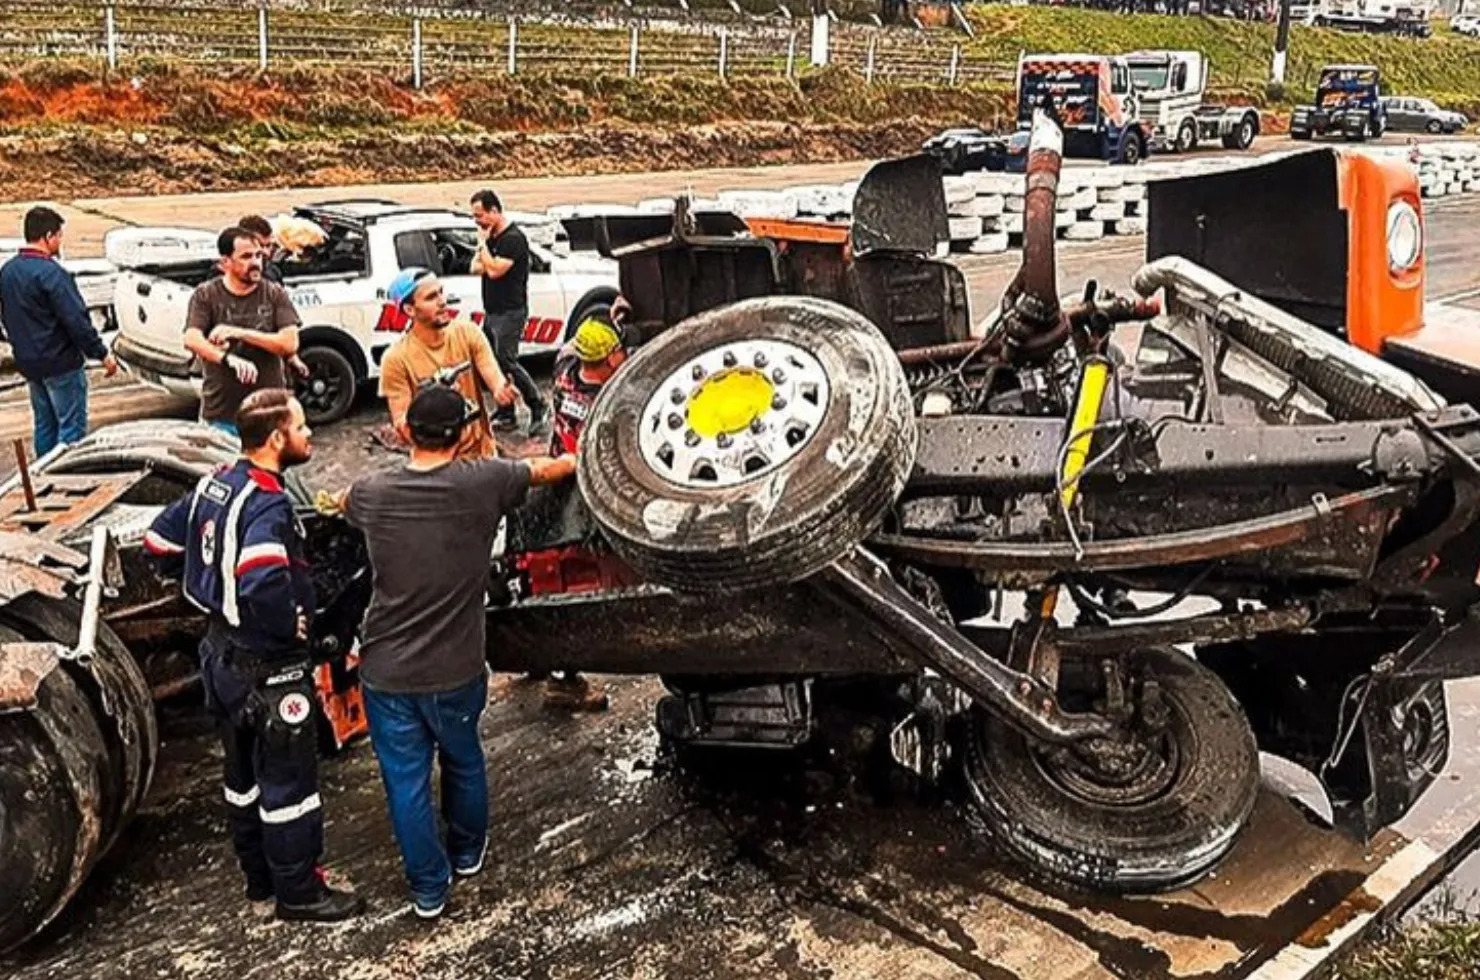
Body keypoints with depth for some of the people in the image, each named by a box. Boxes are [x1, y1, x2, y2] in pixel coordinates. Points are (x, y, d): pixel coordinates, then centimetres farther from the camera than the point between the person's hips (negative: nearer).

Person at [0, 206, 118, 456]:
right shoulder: (51, 273, -21)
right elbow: (77, 321, -22)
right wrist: (103, 354, -14)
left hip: (28, 362, 9)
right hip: (60, 362, -9)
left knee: (44, 424, 17)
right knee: (72, 426, -1)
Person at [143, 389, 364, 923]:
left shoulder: (213, 485, 1)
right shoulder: (268, 504, -27)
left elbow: (161, 541, 13)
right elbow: (262, 583, -42)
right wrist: (292, 625, -23)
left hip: (222, 653, 9)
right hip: (267, 668, -9)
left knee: (244, 774, 21)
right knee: (288, 781, 6)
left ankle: (260, 876, 38)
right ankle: (298, 893, 20)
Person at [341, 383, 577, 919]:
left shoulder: (373, 493, -10)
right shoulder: (482, 483, -15)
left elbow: (344, 504, 17)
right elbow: (547, 469, 6)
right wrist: (578, 459, 28)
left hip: (387, 672, 0)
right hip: (456, 670, 0)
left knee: (406, 782, 14)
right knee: (463, 762, 26)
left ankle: (429, 889, 27)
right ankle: (467, 851, 47)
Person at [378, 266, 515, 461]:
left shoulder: (468, 332, -5)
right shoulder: (396, 358, -15)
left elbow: (495, 379, -14)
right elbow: (402, 430, -14)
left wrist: (502, 390, -38)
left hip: (482, 453, 3)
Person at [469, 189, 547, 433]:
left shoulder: (513, 238, -15)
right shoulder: (492, 237, 14)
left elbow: (494, 270, -22)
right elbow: (476, 267, 15)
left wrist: (482, 243, -11)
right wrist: (483, 264, -7)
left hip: (510, 312, -9)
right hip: (491, 312, 9)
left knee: (506, 361, -13)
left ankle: (538, 406, 1)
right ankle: (506, 416, 14)